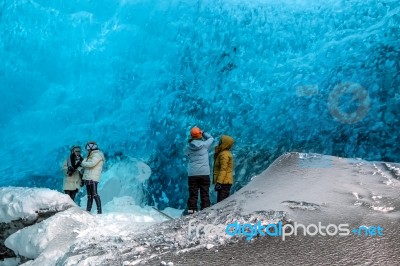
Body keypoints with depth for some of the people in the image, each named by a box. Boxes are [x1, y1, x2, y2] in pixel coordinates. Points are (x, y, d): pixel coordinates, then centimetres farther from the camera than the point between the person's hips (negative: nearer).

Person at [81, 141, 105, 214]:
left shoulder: (97, 155, -4)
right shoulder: (92, 156, 24)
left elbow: (91, 164, -17)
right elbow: (87, 165, 19)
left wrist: (82, 163, -6)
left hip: (93, 179, -9)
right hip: (88, 178, 9)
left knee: (94, 194, -11)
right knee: (89, 195, 7)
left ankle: (99, 210, -12)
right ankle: (88, 210, 7)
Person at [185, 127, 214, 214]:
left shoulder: (188, 147, -1)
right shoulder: (204, 145, -5)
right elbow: (211, 138, 12)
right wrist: (203, 133, 17)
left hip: (192, 174, 2)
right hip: (204, 174, -2)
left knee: (193, 195, 6)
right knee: (205, 195, 4)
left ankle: (191, 211, 3)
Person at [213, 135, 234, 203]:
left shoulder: (224, 154, -14)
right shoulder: (226, 153, 17)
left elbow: (223, 170, -20)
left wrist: (219, 182, -23)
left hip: (224, 182, -10)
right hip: (226, 182, 10)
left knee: (221, 201, -12)